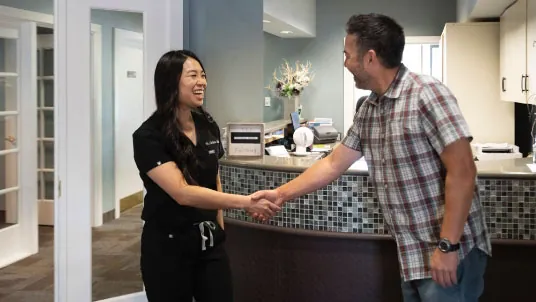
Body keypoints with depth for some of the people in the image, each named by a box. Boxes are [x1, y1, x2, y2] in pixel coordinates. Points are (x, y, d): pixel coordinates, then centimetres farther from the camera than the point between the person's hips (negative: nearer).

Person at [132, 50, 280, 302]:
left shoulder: (208, 126, 3)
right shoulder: (148, 137, -16)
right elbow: (183, 193, -26)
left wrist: (219, 228, 12)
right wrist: (246, 202, -33)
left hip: (210, 243, 5)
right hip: (167, 247, -5)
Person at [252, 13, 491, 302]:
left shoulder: (427, 94, -16)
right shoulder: (368, 110, 8)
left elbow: (462, 172, -19)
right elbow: (333, 164, 18)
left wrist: (447, 246, -21)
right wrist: (281, 194, 17)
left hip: (450, 252, -7)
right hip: (413, 254, 7)